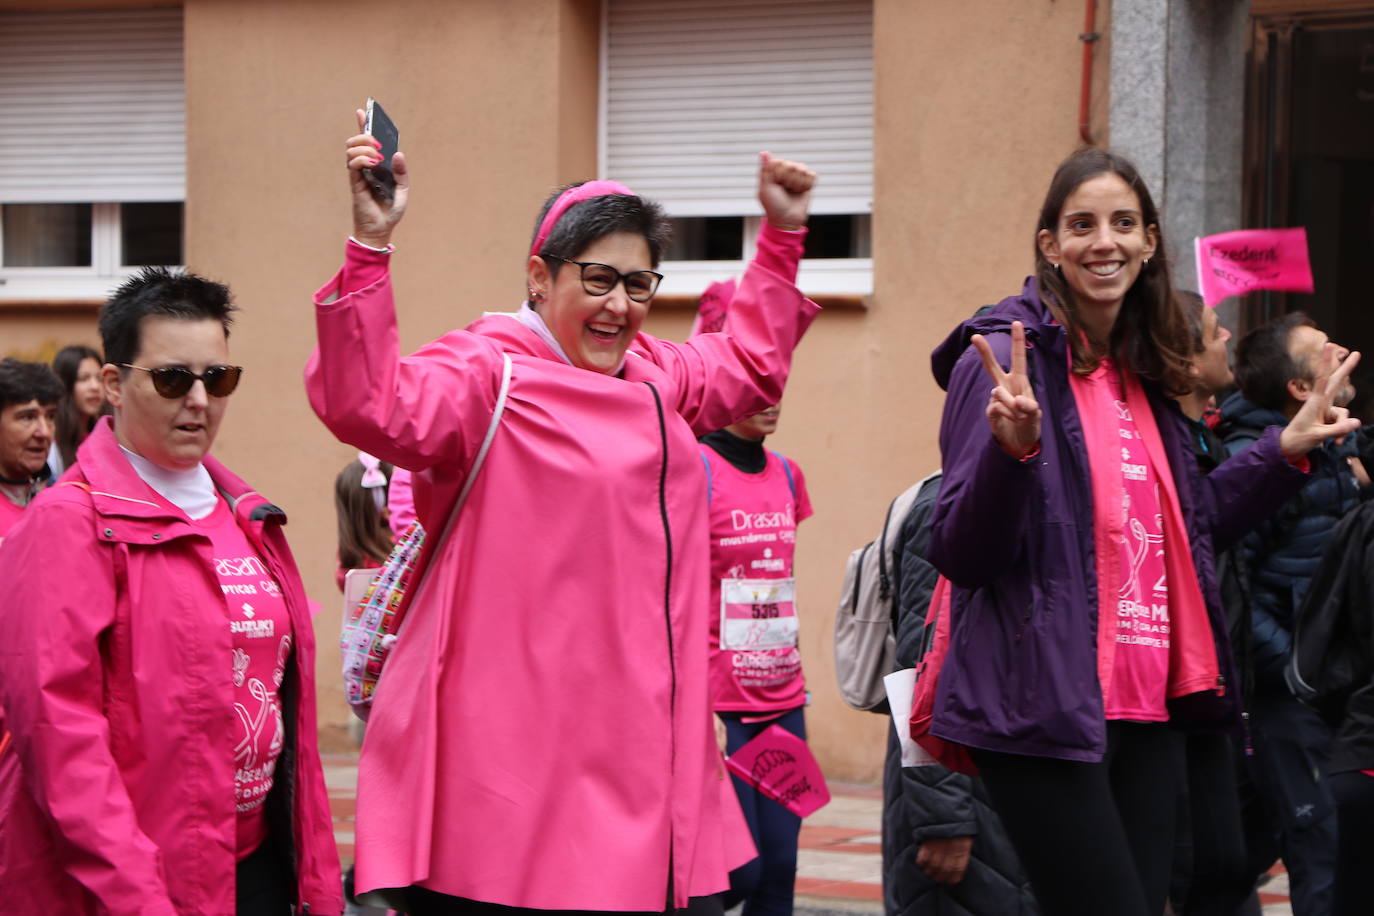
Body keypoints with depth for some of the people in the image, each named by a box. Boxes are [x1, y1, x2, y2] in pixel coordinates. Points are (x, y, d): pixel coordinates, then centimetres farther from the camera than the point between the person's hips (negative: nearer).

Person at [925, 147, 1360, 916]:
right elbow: (962, 554, -14)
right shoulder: (1008, 357, -9)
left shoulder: (1144, 374, 14)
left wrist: (1288, 449, 18)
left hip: (1148, 710, 8)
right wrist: (1013, 449, -31)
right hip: (1047, 713, -8)